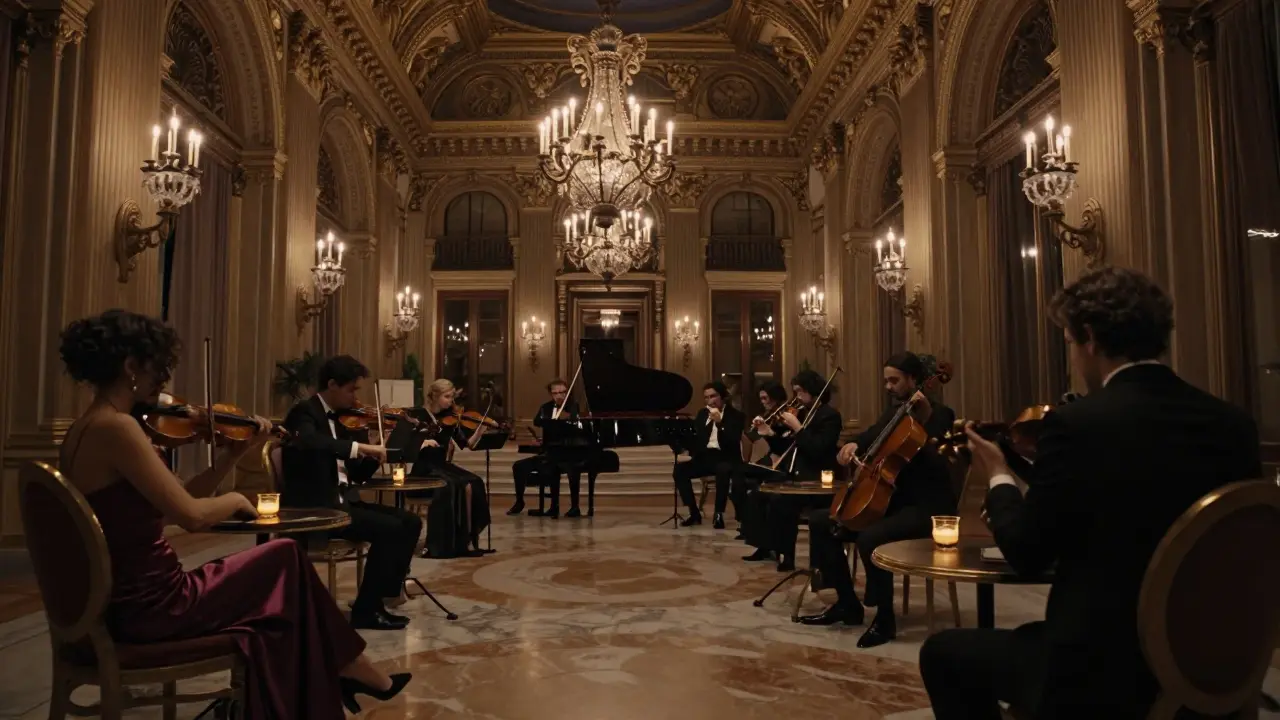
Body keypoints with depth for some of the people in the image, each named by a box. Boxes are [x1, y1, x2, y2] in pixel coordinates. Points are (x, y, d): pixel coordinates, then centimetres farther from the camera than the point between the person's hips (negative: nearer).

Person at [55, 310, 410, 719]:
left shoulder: (88, 428, 10)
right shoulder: (116, 426, -21)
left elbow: (177, 498, 12)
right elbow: (192, 516, -25)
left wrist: (236, 454, 6)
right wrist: (235, 500, -4)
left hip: (119, 605, 9)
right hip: (151, 606, -9)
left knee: (270, 594, 23)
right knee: (286, 557, 7)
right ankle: (350, 670, 23)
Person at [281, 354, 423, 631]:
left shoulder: (340, 419, 15)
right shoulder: (304, 413, -8)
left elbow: (357, 475, 16)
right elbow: (308, 442, -35)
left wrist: (377, 450, 1)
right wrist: (359, 447, -37)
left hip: (343, 502, 8)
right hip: (314, 508, -8)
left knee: (410, 522, -5)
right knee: (389, 528, -22)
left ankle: (381, 595, 3)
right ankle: (365, 609, -8)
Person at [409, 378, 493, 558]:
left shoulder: (450, 418, 8)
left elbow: (468, 444, 2)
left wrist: (480, 430, -15)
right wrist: (422, 443, -27)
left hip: (442, 466, 5)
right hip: (424, 468, -5)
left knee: (474, 484, -21)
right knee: (452, 487, -33)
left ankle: (467, 539, -15)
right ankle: (442, 544, -24)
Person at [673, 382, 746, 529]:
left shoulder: (735, 415, -1)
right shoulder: (702, 413, 15)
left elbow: (734, 440, -16)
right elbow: (694, 435, 13)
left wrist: (719, 423, -27)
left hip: (726, 457, -5)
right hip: (705, 456, 5)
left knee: (722, 470, -39)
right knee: (679, 469, -19)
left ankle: (718, 514, -24)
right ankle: (694, 513, -11)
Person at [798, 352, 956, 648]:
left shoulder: (940, 414, -8)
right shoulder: (894, 411, 15)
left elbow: (940, 466, -20)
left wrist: (926, 420, -27)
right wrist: (854, 444, -2)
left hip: (926, 506, -8)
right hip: (891, 497, 9)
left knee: (870, 537, -35)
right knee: (821, 522, -1)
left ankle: (885, 617, -13)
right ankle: (847, 603, 7)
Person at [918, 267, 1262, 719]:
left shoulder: (1078, 423, -19)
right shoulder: (1234, 424, -1)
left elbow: (1027, 555, -10)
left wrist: (999, 480, 8)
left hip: (1104, 673, -7)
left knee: (943, 654, 15)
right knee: (1020, 638, 31)